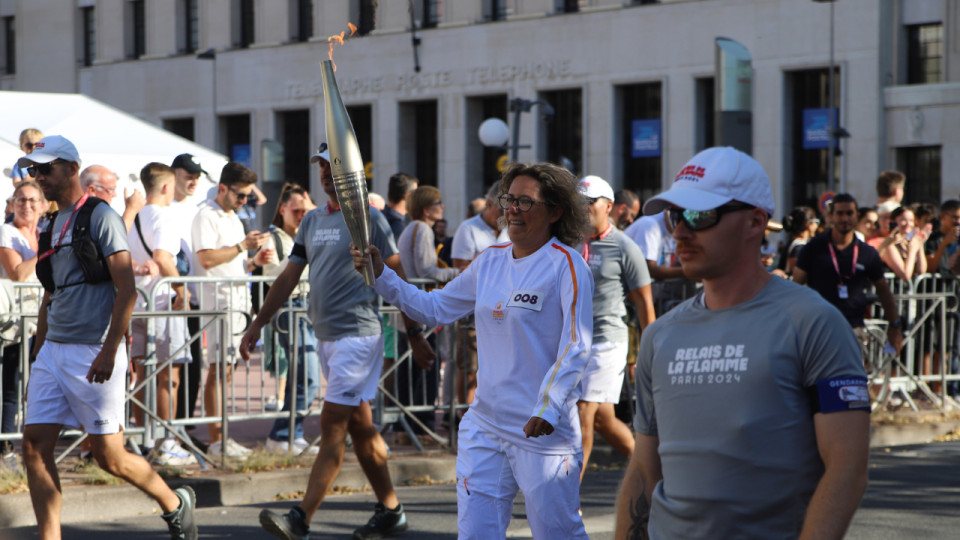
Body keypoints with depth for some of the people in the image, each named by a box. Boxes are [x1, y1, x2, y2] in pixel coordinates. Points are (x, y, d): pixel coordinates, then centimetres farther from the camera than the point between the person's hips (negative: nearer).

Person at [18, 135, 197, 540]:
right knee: (35, 447, -2)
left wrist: (109, 351, -21)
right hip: (53, 351, 8)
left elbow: (127, 290, -15)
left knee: (108, 456, -2)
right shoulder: (52, 226, 16)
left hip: (93, 353, -8)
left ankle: (176, 504, 21)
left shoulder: (100, 217, -9)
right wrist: (38, 355, 20)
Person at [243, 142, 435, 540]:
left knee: (333, 424, -11)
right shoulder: (312, 220, 14)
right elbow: (289, 277, 18)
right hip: (328, 338, 8)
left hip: (358, 334, -8)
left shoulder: (369, 219, -7)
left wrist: (414, 334, -5)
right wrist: (258, 324, 14)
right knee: (359, 425, 11)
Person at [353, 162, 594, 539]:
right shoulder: (490, 261, 11)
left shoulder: (565, 265, -9)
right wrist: (380, 276, 9)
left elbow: (576, 348, -15)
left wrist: (549, 408, -24)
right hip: (484, 424, 6)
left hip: (543, 428, -6)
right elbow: (435, 308, 19)